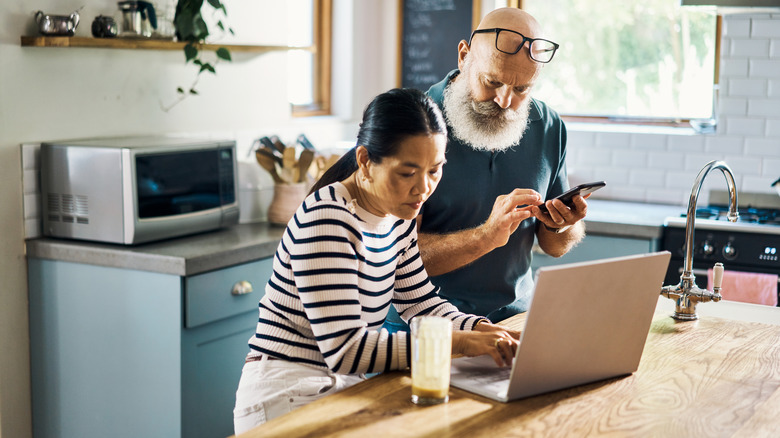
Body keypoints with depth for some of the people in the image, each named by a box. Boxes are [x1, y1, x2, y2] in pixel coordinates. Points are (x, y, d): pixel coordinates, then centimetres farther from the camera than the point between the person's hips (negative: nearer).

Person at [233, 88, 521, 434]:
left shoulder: (398, 216, 5)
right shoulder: (325, 219, -21)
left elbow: (421, 302, 14)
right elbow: (344, 349, -26)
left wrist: (482, 330, -5)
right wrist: (459, 341, -27)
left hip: (344, 386, 8)